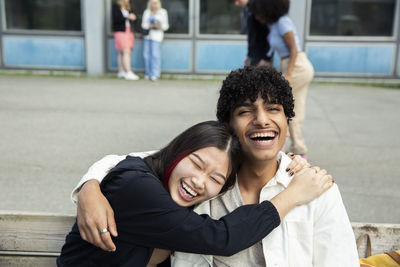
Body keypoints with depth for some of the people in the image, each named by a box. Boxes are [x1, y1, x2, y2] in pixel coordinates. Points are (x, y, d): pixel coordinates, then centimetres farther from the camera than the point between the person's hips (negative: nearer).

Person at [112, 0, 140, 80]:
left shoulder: (127, 7, 16)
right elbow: (116, 19, -14)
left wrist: (132, 17, -3)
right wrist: (127, 17, -20)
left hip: (128, 31, 7)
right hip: (120, 31, -7)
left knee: (122, 53, 9)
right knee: (126, 52, -15)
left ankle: (121, 72, 12)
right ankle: (128, 73, -20)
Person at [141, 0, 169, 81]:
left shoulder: (163, 12, 5)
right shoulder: (146, 12, 13)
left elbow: (166, 26, 5)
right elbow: (143, 24, 9)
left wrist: (160, 26, -16)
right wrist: (149, 26, -11)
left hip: (156, 35, -4)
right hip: (147, 35, 4)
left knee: (155, 54, -13)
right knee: (146, 54, -2)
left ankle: (155, 74, -12)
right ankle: (148, 73, 5)